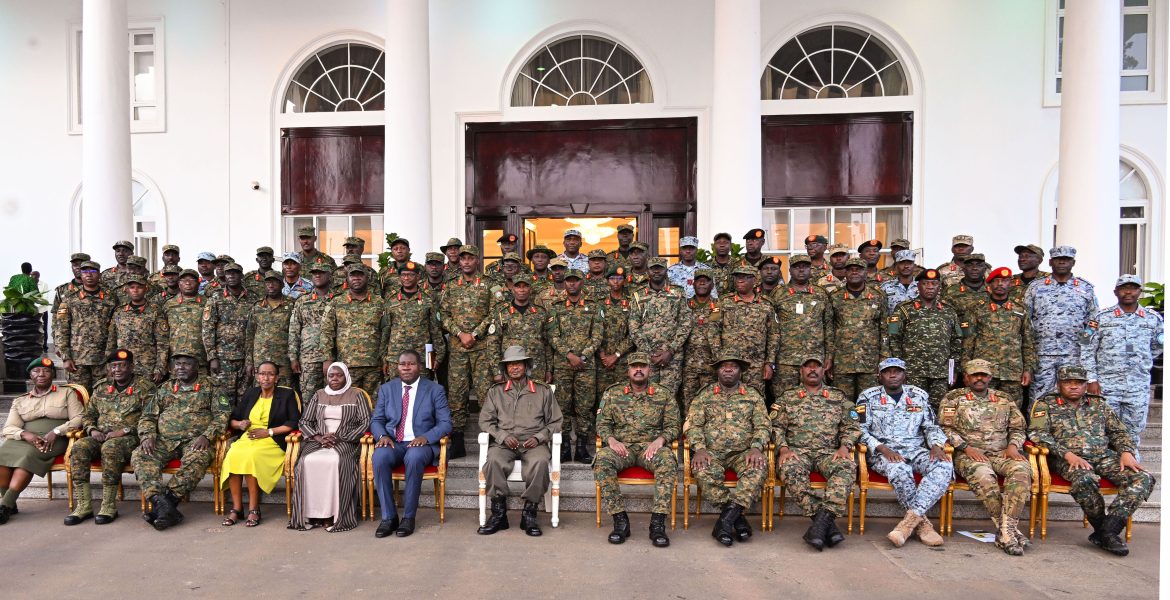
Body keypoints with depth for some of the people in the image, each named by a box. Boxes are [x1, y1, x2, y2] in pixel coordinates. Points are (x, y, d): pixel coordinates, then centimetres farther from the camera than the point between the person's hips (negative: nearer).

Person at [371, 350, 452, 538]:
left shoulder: (435, 390, 6)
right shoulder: (386, 389, 14)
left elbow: (445, 423, 0)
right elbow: (376, 420, 13)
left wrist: (426, 437, -19)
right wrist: (382, 435, -10)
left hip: (421, 444, -2)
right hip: (392, 442, 2)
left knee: (414, 457, -36)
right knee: (379, 456, -32)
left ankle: (408, 517, -22)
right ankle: (388, 517, -21)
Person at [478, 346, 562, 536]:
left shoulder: (543, 391, 14)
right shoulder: (495, 392, 17)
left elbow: (555, 422, 12)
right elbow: (485, 420, 11)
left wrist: (539, 437, -6)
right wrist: (503, 436, -6)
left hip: (533, 443, -1)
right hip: (504, 442, 1)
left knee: (540, 461, -35)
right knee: (494, 460, -33)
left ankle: (529, 514, -21)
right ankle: (499, 514, -21)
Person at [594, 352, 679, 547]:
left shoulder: (664, 396, 12)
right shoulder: (612, 393, 13)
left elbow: (672, 426, 8)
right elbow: (602, 423, 10)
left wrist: (660, 439, -13)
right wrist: (611, 440, -10)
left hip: (651, 447, 0)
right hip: (621, 447, 1)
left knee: (668, 460, -35)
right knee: (601, 459, -33)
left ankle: (657, 523, -30)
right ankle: (620, 520, -24)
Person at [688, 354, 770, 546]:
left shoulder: (753, 395, 13)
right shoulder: (704, 396, 11)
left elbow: (763, 426, 5)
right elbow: (693, 425, 3)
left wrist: (756, 447, -15)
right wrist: (700, 448, -16)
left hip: (742, 452, 0)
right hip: (712, 452, 0)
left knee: (758, 468, -32)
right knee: (703, 470, -33)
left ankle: (726, 519, -31)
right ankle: (736, 517, -20)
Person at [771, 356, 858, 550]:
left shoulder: (838, 397, 18)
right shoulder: (787, 397, 14)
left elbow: (850, 427, 15)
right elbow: (776, 426, 8)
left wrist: (844, 447, -5)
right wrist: (783, 448, -9)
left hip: (828, 452, 1)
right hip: (797, 450, -1)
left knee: (846, 467, -33)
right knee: (790, 469, -35)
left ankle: (822, 520, -40)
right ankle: (828, 523, -32)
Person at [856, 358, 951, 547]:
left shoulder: (919, 395, 16)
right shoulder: (868, 397, 6)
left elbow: (931, 427, 18)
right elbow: (861, 430, -1)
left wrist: (936, 445, -5)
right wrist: (882, 448, -17)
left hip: (916, 451, 3)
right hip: (883, 452, -3)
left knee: (944, 466, -29)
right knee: (900, 470, -37)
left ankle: (910, 520, -36)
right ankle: (922, 523, -22)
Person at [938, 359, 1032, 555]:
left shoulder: (1005, 399, 20)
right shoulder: (954, 397, 8)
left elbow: (1017, 428, 21)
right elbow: (946, 428, 1)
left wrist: (1013, 445, -1)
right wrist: (966, 447, -12)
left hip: (1001, 453, 3)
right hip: (969, 454, -3)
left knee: (1021, 469, -31)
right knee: (983, 475, -37)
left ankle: (1005, 531, -32)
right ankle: (1010, 529, -26)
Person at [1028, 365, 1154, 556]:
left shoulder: (1099, 404, 22)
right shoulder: (1045, 404, 7)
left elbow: (1119, 432, 22)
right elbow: (1037, 433, -5)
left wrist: (1126, 452, 0)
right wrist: (1067, 454, -17)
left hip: (1104, 456, 5)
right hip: (1068, 459, -5)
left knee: (1143, 478, -21)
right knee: (1084, 479, -37)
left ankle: (1109, 529, -24)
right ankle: (1102, 529, -15)